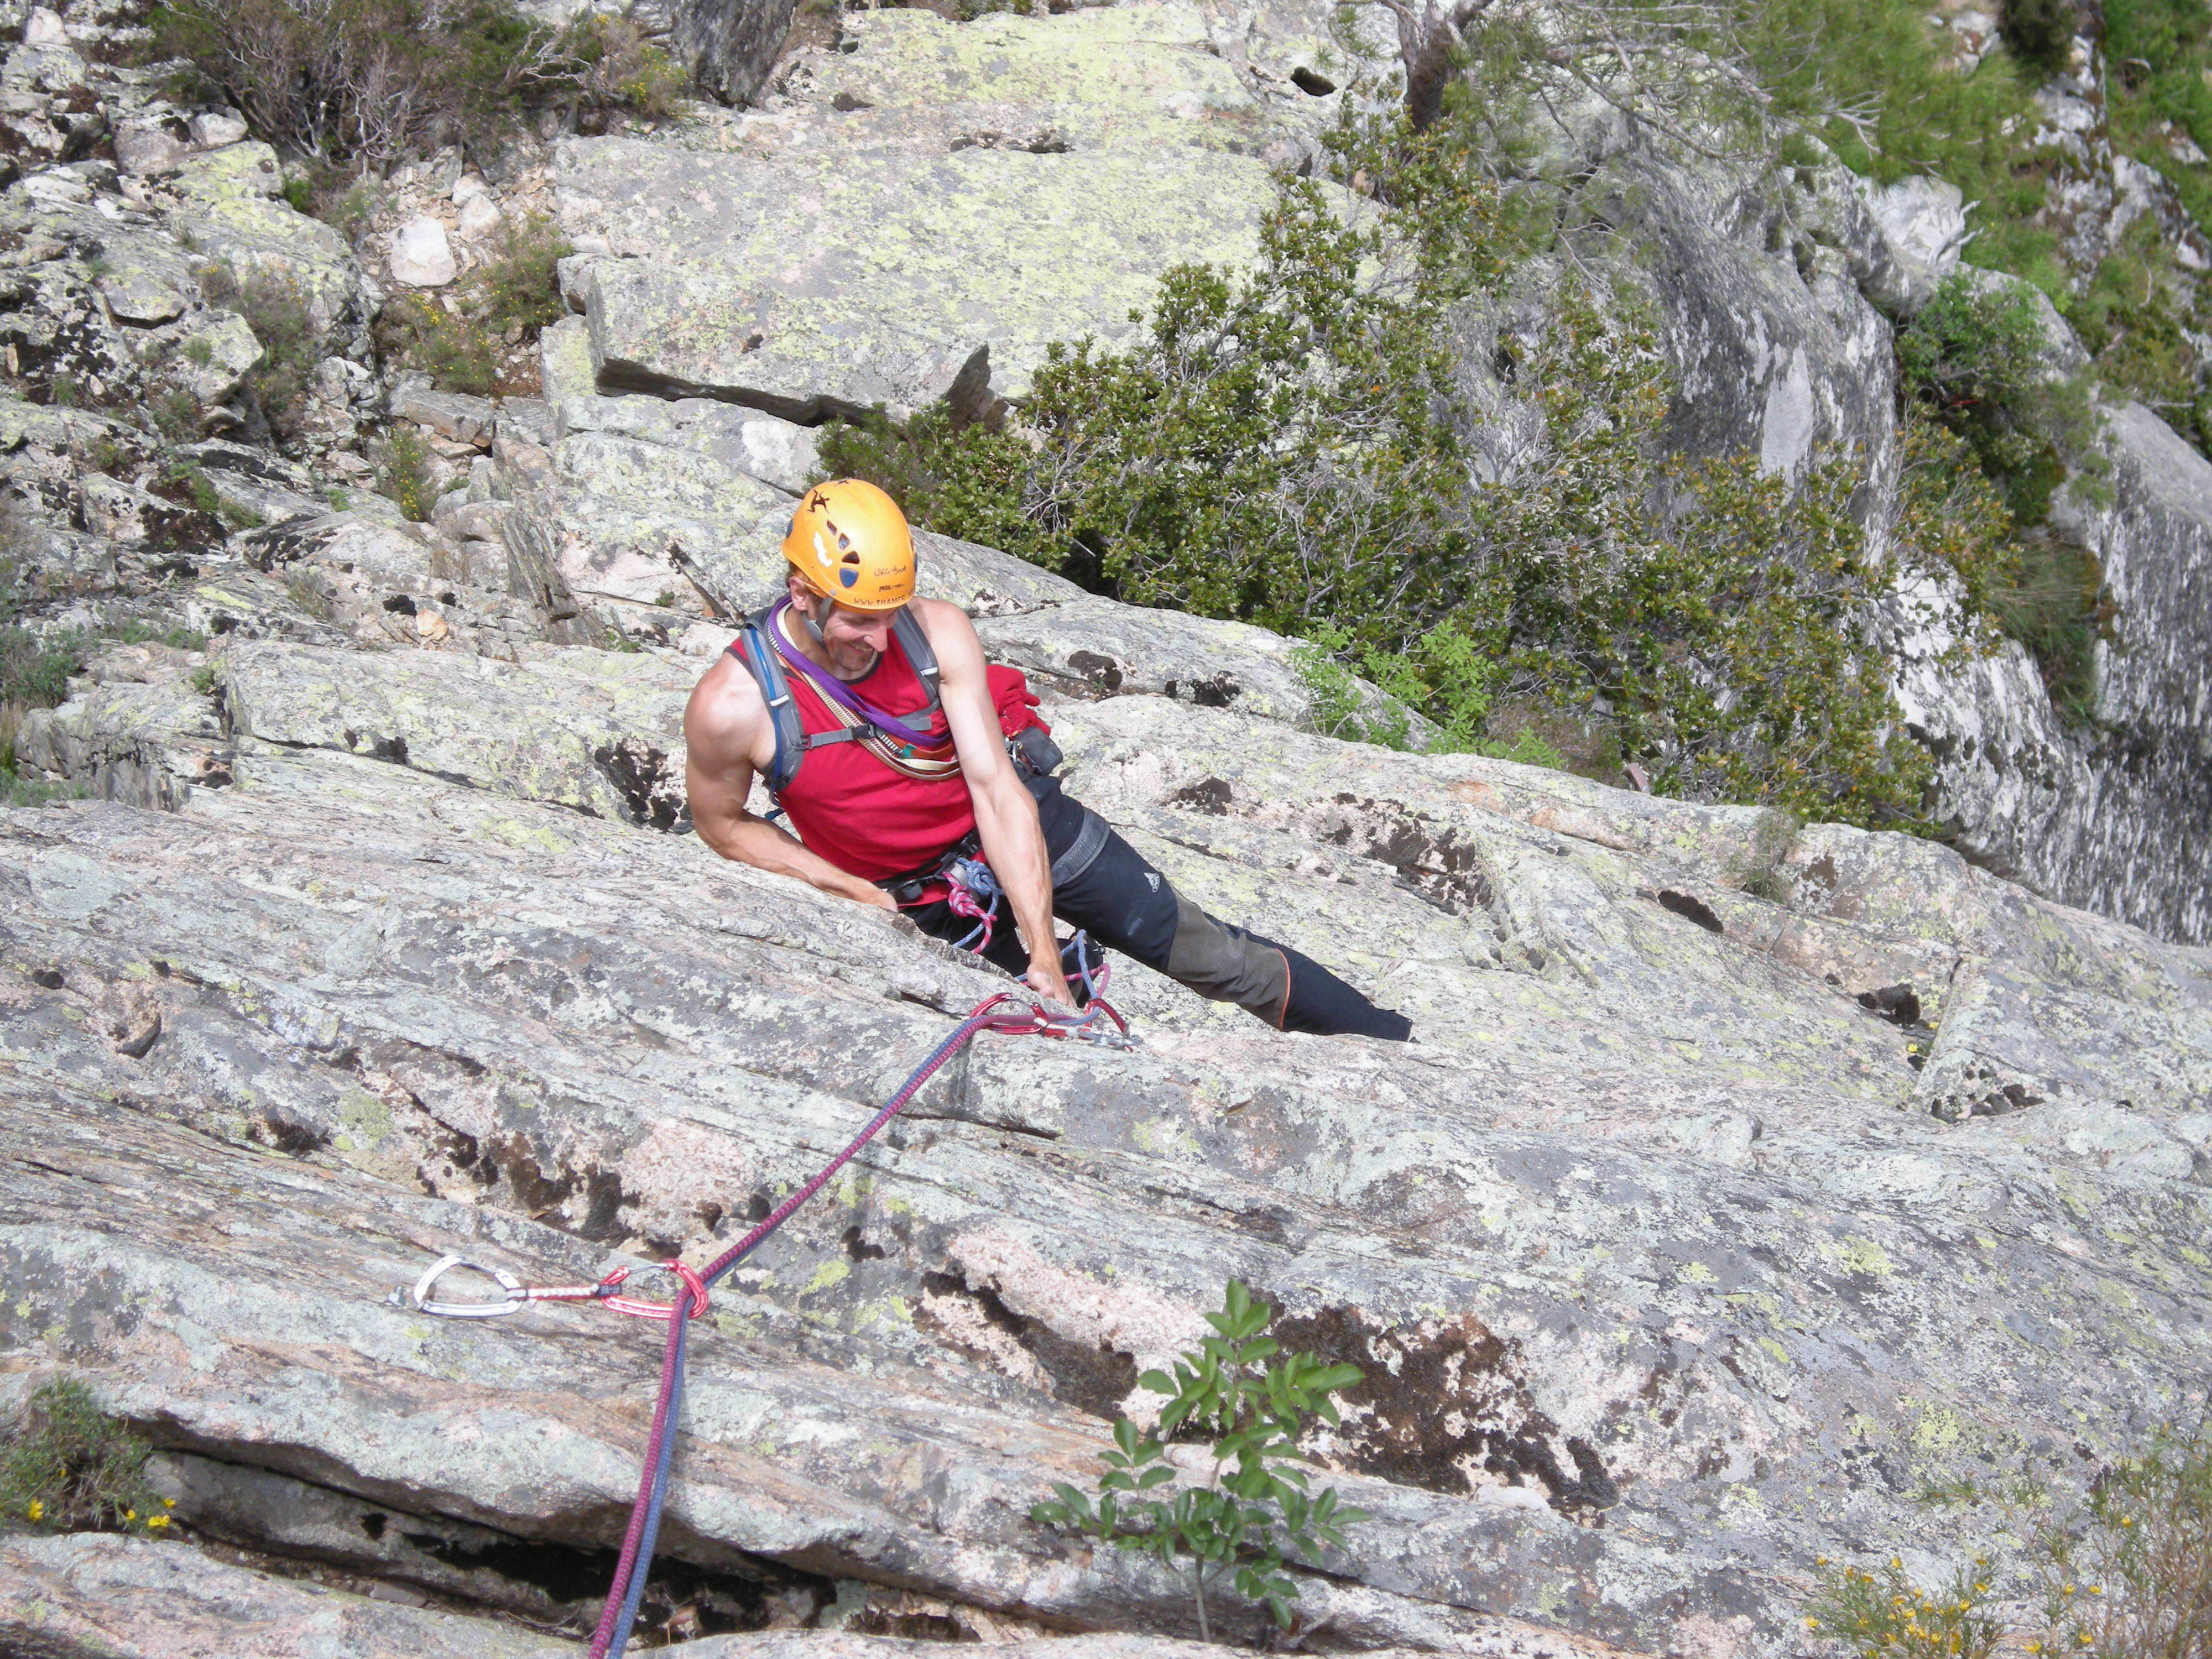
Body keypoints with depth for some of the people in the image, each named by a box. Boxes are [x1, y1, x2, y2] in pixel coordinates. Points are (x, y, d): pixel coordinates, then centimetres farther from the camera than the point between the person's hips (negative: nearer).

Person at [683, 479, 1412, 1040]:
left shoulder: (937, 633, -22)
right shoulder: (734, 704, -24)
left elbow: (996, 790, -22)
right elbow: (722, 823, -5)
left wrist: (1043, 946, -26)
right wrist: (851, 892, -13)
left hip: (1020, 816, 0)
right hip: (926, 897, 0)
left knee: (1202, 946, 0)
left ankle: (1391, 1038, 9)